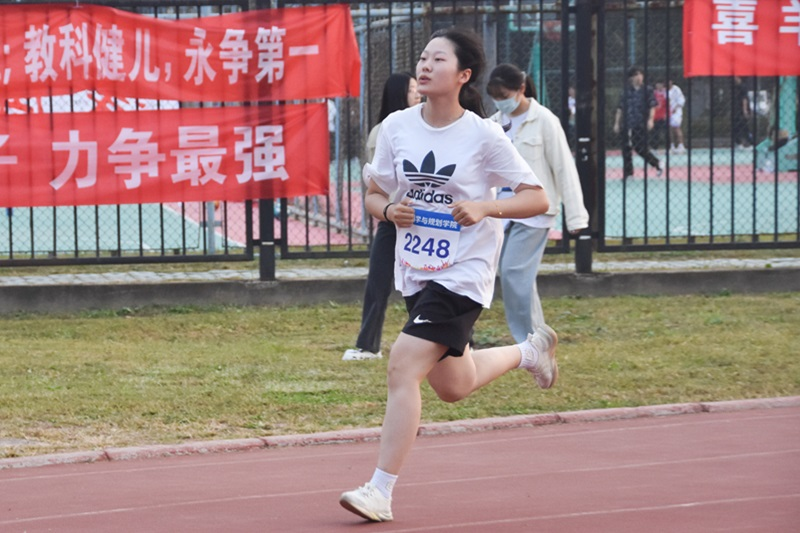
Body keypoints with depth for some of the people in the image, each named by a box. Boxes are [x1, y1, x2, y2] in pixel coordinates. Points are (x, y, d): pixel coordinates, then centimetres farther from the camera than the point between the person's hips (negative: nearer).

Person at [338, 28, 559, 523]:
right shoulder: (397, 127, 0)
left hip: (464, 273, -6)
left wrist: (484, 207, -23)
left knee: (403, 366, -20)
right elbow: (374, 193, 12)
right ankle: (529, 351, 48)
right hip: (416, 272, 6)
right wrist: (389, 210, -12)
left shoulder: (483, 135, -12)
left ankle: (381, 491, -15)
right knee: (453, 386, 20)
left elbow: (537, 198, -7)